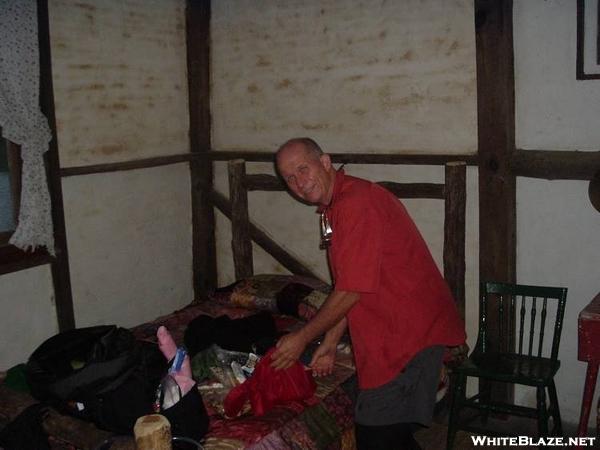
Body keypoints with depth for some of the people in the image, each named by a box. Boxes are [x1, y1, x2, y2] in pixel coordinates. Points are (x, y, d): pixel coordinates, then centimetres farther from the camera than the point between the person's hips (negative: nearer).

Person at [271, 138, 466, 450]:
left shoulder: (356, 202, -20)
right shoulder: (332, 209, 13)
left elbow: (352, 290, -20)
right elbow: (348, 289, 16)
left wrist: (302, 338, -10)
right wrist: (330, 343, 14)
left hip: (409, 331, -10)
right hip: (394, 330, 10)